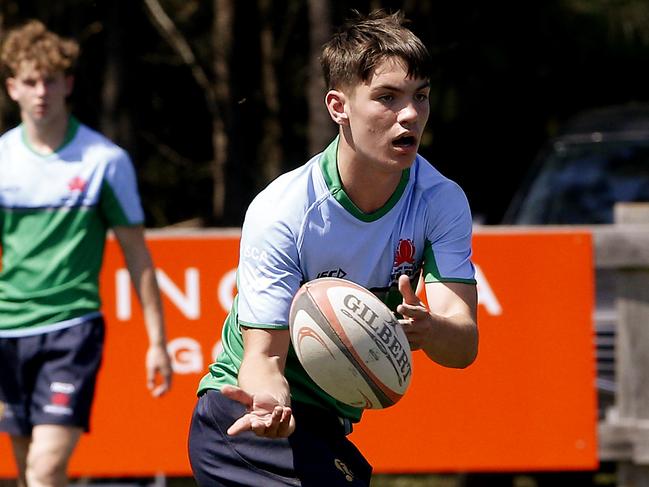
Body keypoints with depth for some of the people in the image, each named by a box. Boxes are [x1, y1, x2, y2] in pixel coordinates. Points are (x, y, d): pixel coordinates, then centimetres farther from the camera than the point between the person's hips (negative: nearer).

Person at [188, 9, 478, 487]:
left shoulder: (442, 201, -10)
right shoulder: (279, 212, -21)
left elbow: (464, 344, -19)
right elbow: (264, 354, -21)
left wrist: (426, 327, -43)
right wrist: (271, 403, -44)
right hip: (245, 414, -6)